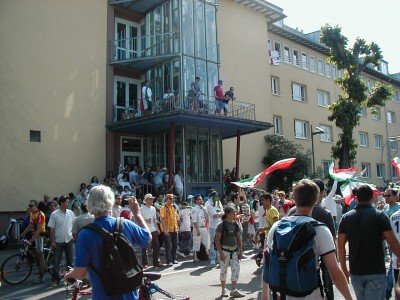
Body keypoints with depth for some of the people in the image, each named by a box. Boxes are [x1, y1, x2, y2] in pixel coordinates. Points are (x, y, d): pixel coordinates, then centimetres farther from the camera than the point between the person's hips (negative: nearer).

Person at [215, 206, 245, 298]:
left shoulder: (235, 225, 6)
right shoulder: (221, 225, -11)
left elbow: (238, 239, 12)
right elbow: (217, 240, -12)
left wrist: (240, 251, 8)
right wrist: (220, 253, -17)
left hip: (234, 250, 5)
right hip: (224, 250, -5)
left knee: (236, 268, -2)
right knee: (224, 270, 5)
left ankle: (234, 290, 5)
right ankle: (223, 290, 21)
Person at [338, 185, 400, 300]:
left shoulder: (346, 217, 2)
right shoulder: (380, 216, -7)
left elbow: (341, 245, 2)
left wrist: (344, 268, 10)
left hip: (355, 272, 4)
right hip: (376, 271, -4)